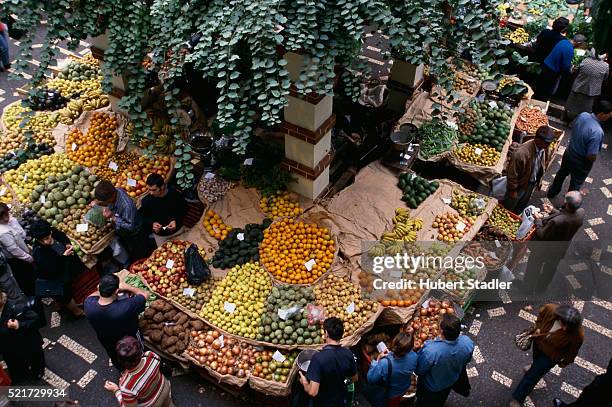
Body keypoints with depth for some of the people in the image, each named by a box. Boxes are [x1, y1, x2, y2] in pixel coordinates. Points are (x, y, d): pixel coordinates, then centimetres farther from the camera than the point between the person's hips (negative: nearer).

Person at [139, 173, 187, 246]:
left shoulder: (175, 195, -21)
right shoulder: (146, 201, -20)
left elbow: (183, 210, -5)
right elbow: (143, 217, -3)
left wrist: (176, 221, -22)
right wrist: (152, 223, -23)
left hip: (177, 230, 1)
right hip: (159, 235, 0)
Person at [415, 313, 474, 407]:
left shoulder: (430, 350, -48)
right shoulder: (468, 343, -33)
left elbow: (419, 371, -26)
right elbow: (466, 361, -8)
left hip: (430, 387, -4)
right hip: (451, 382, 4)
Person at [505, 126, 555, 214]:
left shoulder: (542, 148, -17)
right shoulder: (521, 153, -39)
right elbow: (512, 174, -26)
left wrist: (538, 180, 13)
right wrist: (513, 189, -16)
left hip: (532, 183, 6)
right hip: (520, 185, -6)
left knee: (521, 206, 31)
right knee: (509, 207, 20)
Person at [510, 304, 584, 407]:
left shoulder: (577, 334, -38)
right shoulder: (550, 309, -34)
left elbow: (573, 350, -15)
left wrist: (565, 362, 1)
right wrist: (538, 327, -12)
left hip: (552, 354, -3)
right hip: (539, 341, 4)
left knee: (532, 375, 7)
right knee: (536, 359, 36)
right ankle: (535, 366, 73)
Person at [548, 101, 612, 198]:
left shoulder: (582, 115, -17)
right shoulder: (597, 132, -37)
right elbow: (591, 156, -31)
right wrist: (594, 158, -8)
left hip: (569, 153, 6)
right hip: (581, 162, -6)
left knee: (561, 173, 30)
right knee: (575, 184, 18)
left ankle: (552, 192, 53)